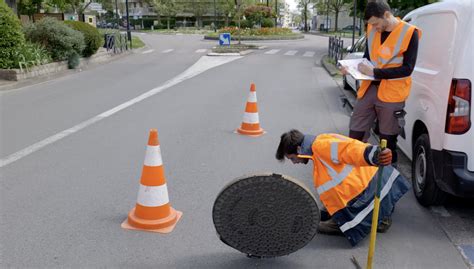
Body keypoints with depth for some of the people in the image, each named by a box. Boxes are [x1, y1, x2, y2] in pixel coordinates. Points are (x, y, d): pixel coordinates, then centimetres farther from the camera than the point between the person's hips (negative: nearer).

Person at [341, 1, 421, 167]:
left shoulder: (409, 33, -12)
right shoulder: (372, 30, 4)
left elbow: (407, 68, -15)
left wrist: (374, 72, -20)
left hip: (391, 93, -5)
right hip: (370, 88, 5)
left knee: (387, 141, 7)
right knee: (355, 134, 8)